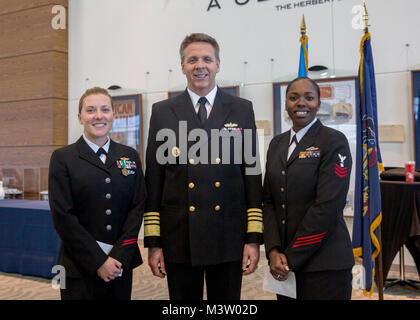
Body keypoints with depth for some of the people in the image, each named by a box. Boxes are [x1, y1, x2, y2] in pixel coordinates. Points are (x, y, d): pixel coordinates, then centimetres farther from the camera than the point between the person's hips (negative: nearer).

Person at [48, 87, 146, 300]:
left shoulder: (130, 156, 8)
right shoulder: (62, 158, -1)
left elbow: (138, 207, 3)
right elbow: (63, 216, -7)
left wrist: (120, 256, -8)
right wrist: (98, 261, -11)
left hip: (121, 265, 3)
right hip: (79, 269, -2)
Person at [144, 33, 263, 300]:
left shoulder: (242, 110, 6)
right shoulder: (163, 112, 5)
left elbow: (252, 175, 4)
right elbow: (154, 181, 4)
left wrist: (254, 238, -1)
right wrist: (153, 242, 1)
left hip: (228, 239, 0)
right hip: (179, 241, 0)